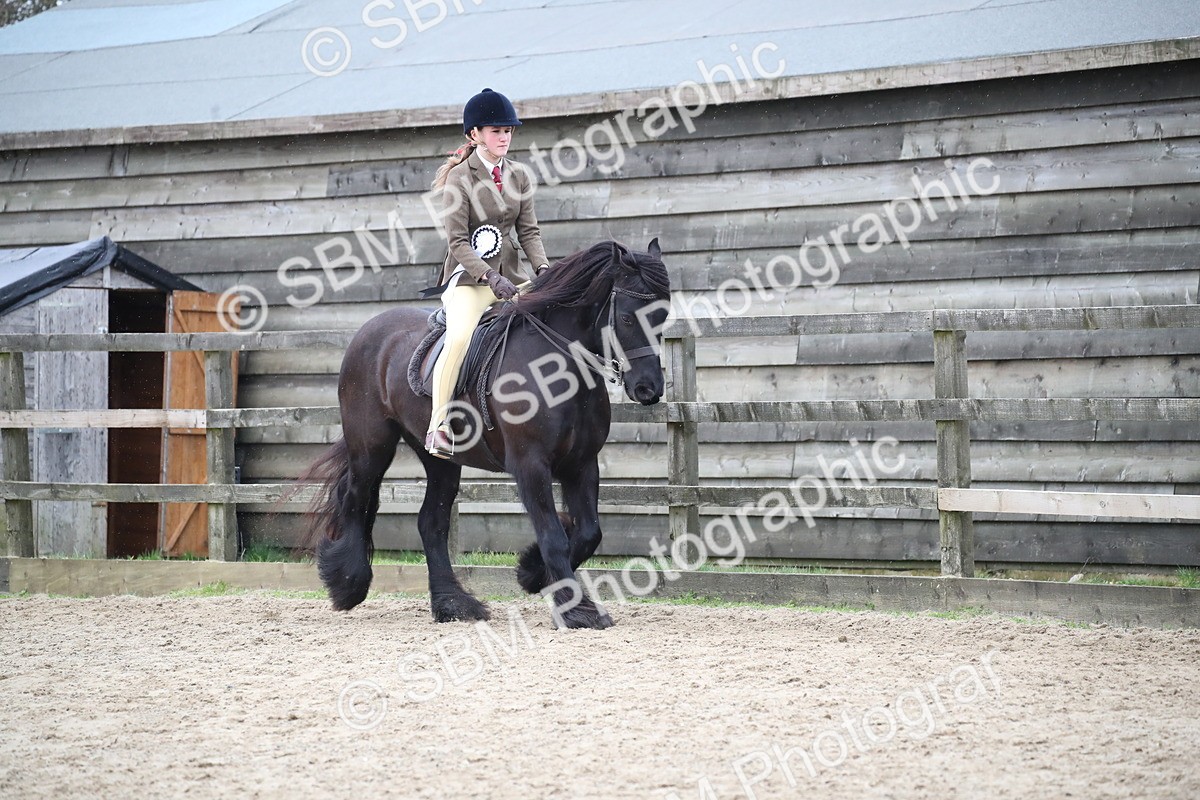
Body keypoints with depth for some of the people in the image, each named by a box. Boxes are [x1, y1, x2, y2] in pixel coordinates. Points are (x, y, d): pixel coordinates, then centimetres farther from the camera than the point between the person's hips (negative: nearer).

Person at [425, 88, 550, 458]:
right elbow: (458, 241, -11)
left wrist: (543, 268, -9)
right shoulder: (460, 177, -6)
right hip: (468, 277, -6)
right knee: (459, 337, -31)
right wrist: (491, 277, -23)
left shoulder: (519, 176, 11)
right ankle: (438, 426, -25)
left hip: (510, 276, 6)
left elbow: (528, 231, 10)